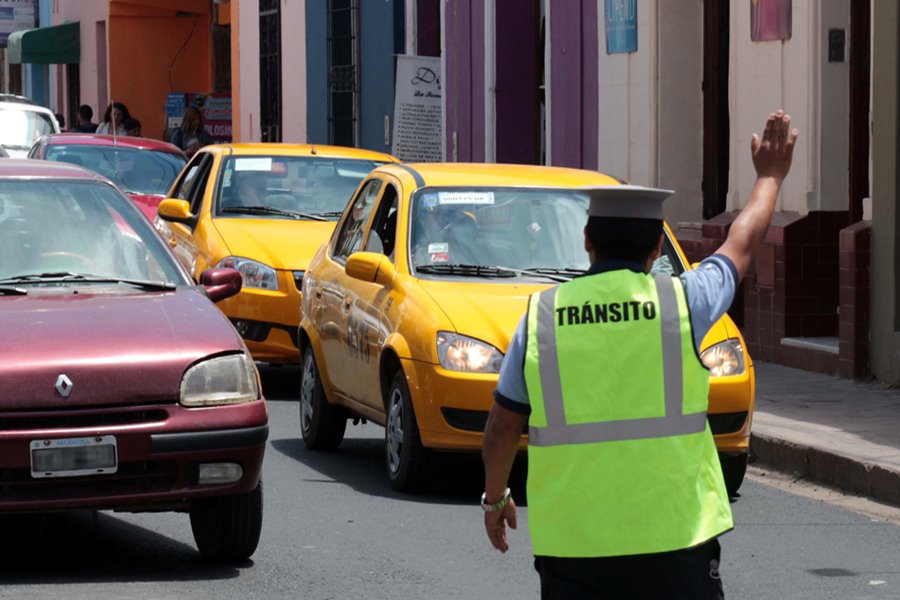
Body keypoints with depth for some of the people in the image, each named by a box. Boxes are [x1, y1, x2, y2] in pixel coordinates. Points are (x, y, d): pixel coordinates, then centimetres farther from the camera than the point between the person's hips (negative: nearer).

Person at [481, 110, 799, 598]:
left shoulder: (542, 316, 2)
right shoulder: (682, 302, -1)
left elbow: (502, 427, 8)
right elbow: (742, 245, 19)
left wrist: (495, 497, 25)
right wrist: (770, 176, 36)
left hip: (571, 542, 1)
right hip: (672, 534, -1)